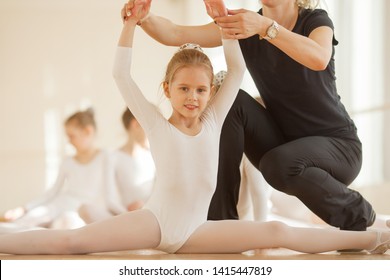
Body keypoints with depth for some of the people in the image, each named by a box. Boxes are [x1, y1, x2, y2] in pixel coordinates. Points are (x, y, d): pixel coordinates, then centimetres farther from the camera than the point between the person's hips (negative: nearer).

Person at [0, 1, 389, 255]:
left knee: (279, 233, -11)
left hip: (194, 231, 2)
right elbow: (121, 76, -6)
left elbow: (236, 70, 5)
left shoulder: (213, 120, 8)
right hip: (154, 221, -2)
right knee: (73, 240, -24)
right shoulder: (157, 125, 1)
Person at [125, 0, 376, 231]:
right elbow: (175, 35, -13)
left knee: (278, 163, -36)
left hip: (337, 145, -4)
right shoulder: (242, 25, -1)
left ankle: (359, 215, -8)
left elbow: (319, 59, -36)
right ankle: (222, 216, -17)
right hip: (281, 140, 4)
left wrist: (264, 26, -49)